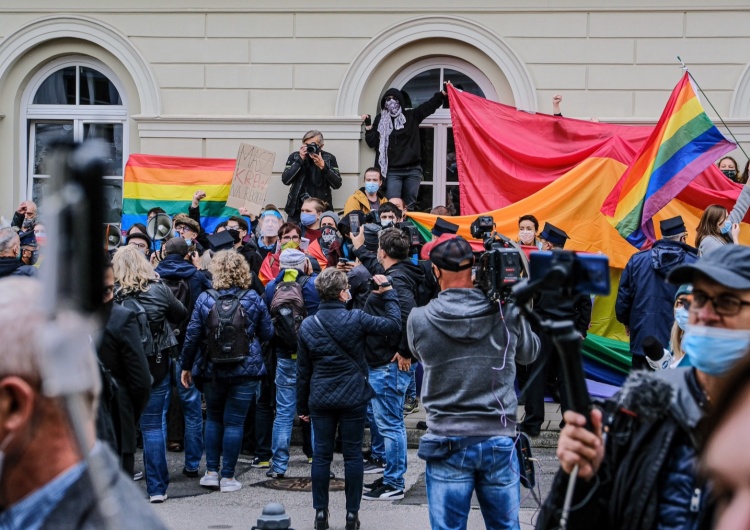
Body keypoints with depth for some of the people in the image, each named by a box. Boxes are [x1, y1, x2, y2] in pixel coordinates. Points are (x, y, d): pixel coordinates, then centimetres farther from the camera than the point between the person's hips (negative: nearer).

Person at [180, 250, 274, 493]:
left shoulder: (205, 299, -6)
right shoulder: (253, 299, -5)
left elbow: (192, 336, -3)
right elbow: (268, 332, 3)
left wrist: (186, 366, 8)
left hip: (212, 371, 1)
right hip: (245, 370, -1)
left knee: (213, 418, 18)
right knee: (234, 422, 3)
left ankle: (211, 472, 17)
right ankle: (228, 477, 6)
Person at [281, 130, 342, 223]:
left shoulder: (329, 158, 3)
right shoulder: (294, 156, 5)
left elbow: (337, 184, -5)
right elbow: (285, 180, -6)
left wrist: (323, 166, -18)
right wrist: (300, 160, -13)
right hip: (296, 209, 1)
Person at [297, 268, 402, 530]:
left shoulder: (307, 325, 0)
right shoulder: (356, 319, -12)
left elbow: (303, 369, 5)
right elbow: (393, 324, -6)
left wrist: (302, 405, 12)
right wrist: (388, 293, 7)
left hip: (320, 400, 2)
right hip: (353, 399, -2)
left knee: (321, 455, 8)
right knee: (353, 455, 5)